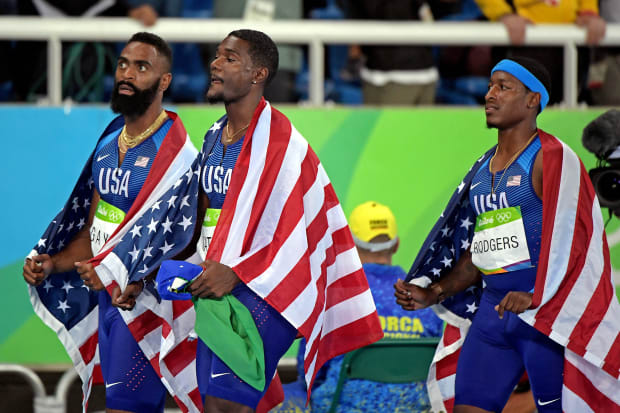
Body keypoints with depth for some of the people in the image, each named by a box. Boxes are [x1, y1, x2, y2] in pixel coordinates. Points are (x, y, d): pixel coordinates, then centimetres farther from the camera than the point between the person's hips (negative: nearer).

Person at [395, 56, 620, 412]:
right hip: (493, 307, 8)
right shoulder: (483, 169, 18)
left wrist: (537, 297, -23)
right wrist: (434, 293, 12)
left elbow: (569, 240, -15)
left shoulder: (551, 157, -7)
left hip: (545, 312, -8)